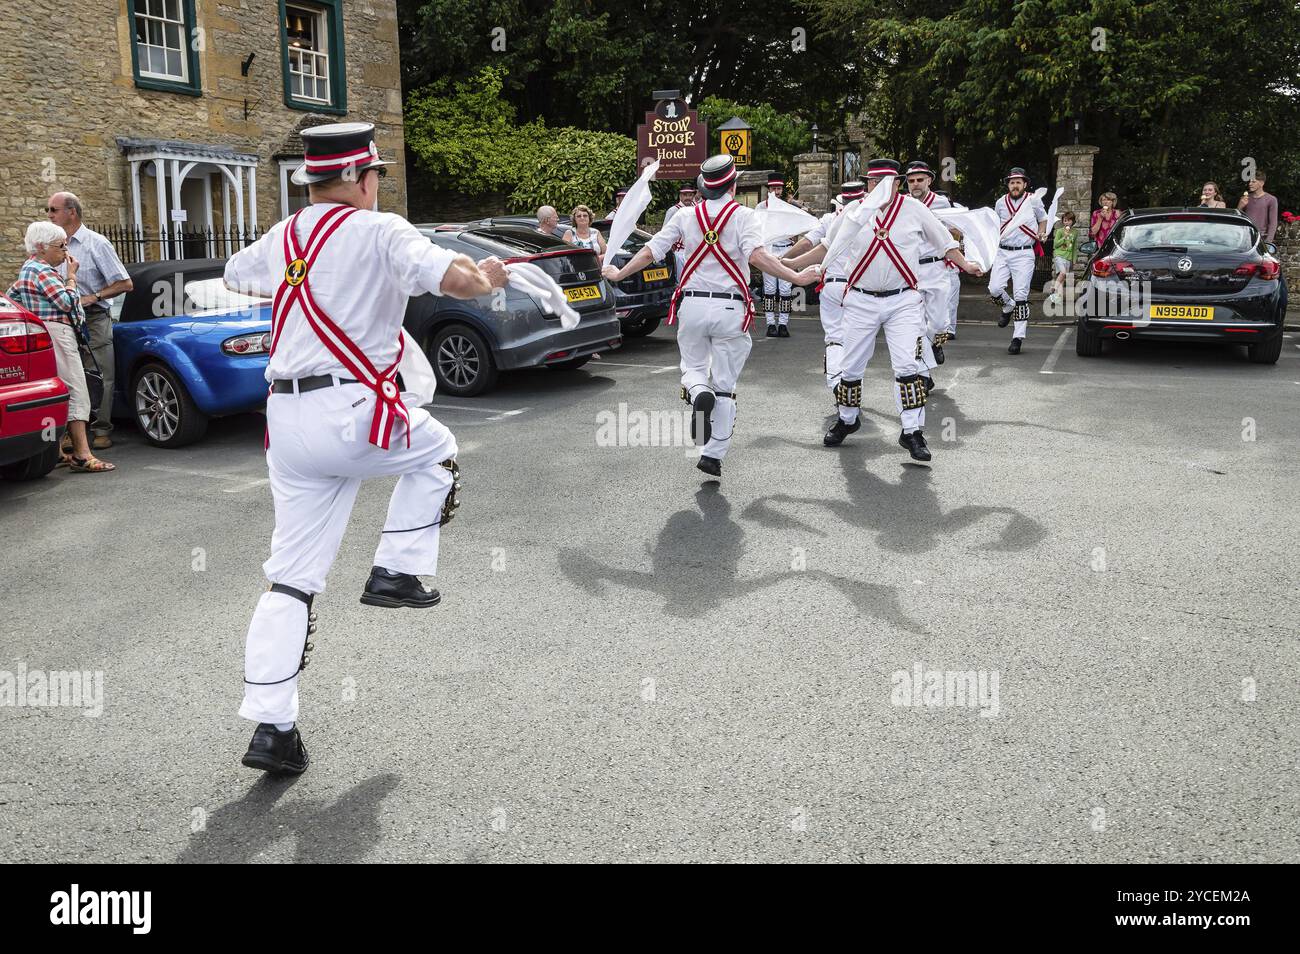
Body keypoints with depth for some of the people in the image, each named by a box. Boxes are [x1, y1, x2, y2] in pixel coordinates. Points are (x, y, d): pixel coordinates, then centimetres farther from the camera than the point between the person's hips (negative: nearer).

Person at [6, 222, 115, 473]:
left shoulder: (29, 268, 20)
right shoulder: (42, 271, -12)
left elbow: (10, 295, 30)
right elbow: (67, 302, -15)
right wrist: (71, 276, -3)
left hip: (44, 334, 11)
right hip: (56, 333, -11)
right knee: (75, 393, -15)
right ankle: (82, 456, -22)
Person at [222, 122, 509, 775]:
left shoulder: (279, 240, 15)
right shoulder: (378, 231, -4)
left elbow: (235, 273, 37)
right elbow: (453, 280, -20)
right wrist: (487, 277, 0)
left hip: (286, 420, 6)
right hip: (353, 413, -6)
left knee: (292, 577, 9)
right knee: (436, 452, 27)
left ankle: (271, 727, 7)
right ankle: (395, 573, 18)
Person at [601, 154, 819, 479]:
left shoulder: (686, 216, 6)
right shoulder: (743, 215, -3)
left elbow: (650, 251, 6)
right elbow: (757, 256, -18)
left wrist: (619, 274, 20)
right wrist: (796, 278, -13)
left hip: (692, 304, 2)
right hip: (730, 308, -2)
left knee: (693, 366, 21)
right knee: (725, 386, 7)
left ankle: (699, 394, -16)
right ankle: (713, 455, 2)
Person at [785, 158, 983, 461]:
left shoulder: (914, 209, 0)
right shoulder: (853, 213, 3)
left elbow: (943, 240, 11)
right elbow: (827, 247, 14)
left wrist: (964, 264, 3)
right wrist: (790, 264, 13)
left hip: (903, 301, -1)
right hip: (861, 301, 2)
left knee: (908, 366, -11)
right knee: (851, 367, 9)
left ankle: (911, 432, -3)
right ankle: (847, 420, 32)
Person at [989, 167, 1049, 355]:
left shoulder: (1034, 201, 3)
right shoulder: (1000, 203, 11)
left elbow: (1043, 220, 18)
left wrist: (1041, 234, 0)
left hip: (1024, 254, -3)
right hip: (1002, 252, 3)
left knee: (1021, 296, -6)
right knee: (994, 288, -11)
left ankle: (1018, 337, -2)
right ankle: (1008, 307, 25)